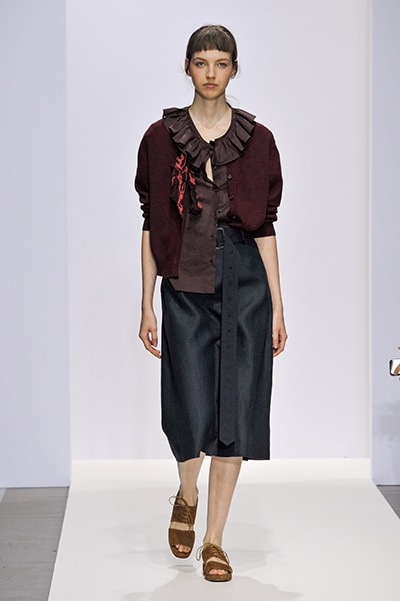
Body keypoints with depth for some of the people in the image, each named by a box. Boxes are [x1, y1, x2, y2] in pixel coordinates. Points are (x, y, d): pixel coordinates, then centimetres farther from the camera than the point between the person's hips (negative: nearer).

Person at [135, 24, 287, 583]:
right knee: (191, 412, -3)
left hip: (245, 283, 1)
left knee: (235, 410, 0)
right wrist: (147, 304, 0)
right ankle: (187, 496, 32)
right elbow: (151, 225, 4)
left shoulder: (257, 139, 4)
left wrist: (278, 306, 1)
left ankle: (214, 540, 13)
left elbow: (265, 226, 4)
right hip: (186, 285, 0)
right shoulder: (161, 138, 3)